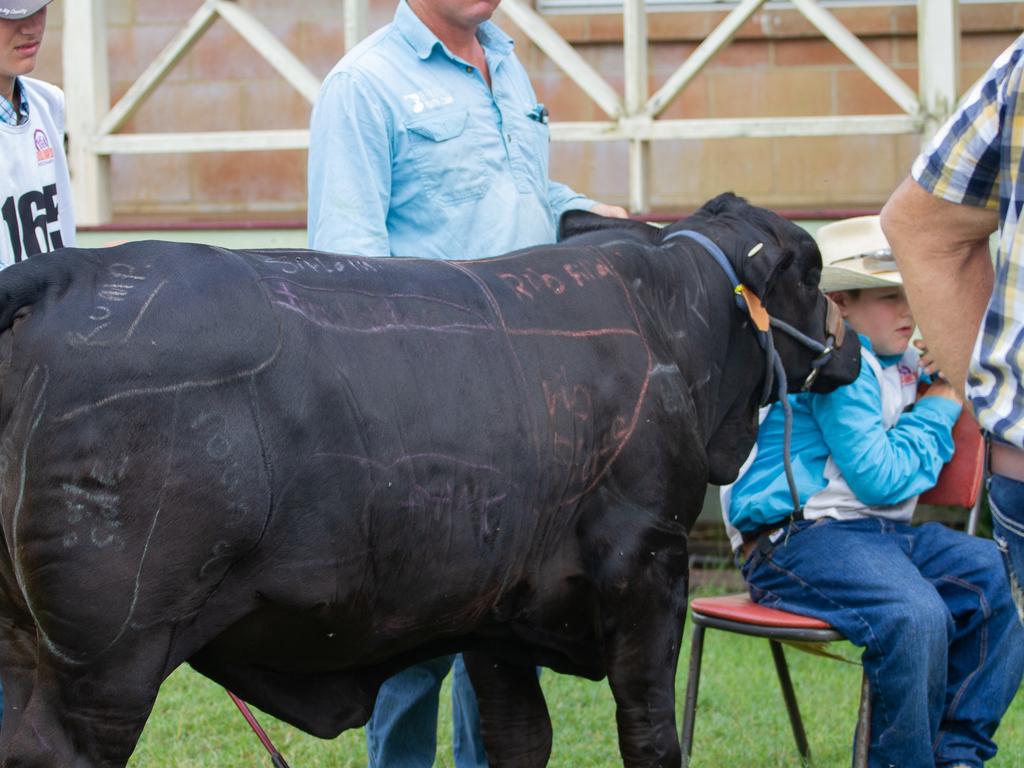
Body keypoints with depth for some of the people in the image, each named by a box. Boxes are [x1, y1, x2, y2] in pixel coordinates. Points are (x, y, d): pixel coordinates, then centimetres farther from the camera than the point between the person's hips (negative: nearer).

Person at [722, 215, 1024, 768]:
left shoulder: (899, 363, 18)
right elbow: (881, 479, -17)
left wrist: (936, 380, 9)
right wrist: (939, 405, -3)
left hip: (883, 533, 10)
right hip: (800, 537, -10)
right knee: (915, 614, -36)